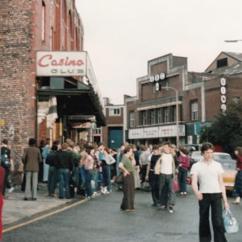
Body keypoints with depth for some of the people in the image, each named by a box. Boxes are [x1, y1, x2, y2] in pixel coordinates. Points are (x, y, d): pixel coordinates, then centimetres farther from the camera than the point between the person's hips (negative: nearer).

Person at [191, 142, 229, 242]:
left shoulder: (217, 165, 7)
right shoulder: (196, 166, 0)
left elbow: (221, 183, 10)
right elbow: (194, 182, -11)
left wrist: (225, 200, 7)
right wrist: (197, 192, -33)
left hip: (216, 195, 1)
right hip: (203, 196, -1)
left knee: (218, 221, -7)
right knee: (204, 221, 9)